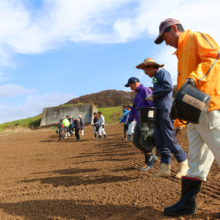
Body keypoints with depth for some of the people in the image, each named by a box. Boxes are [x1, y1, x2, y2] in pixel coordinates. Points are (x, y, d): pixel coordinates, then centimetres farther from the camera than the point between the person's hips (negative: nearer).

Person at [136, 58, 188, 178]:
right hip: (157, 112, 10)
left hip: (164, 111, -10)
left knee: (170, 139, -9)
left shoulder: (162, 72, -2)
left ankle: (184, 165, 1)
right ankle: (165, 168, 8)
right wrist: (152, 97, 9)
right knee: (160, 141, 6)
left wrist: (153, 94, -12)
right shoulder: (156, 77, 25)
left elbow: (168, 86, -19)